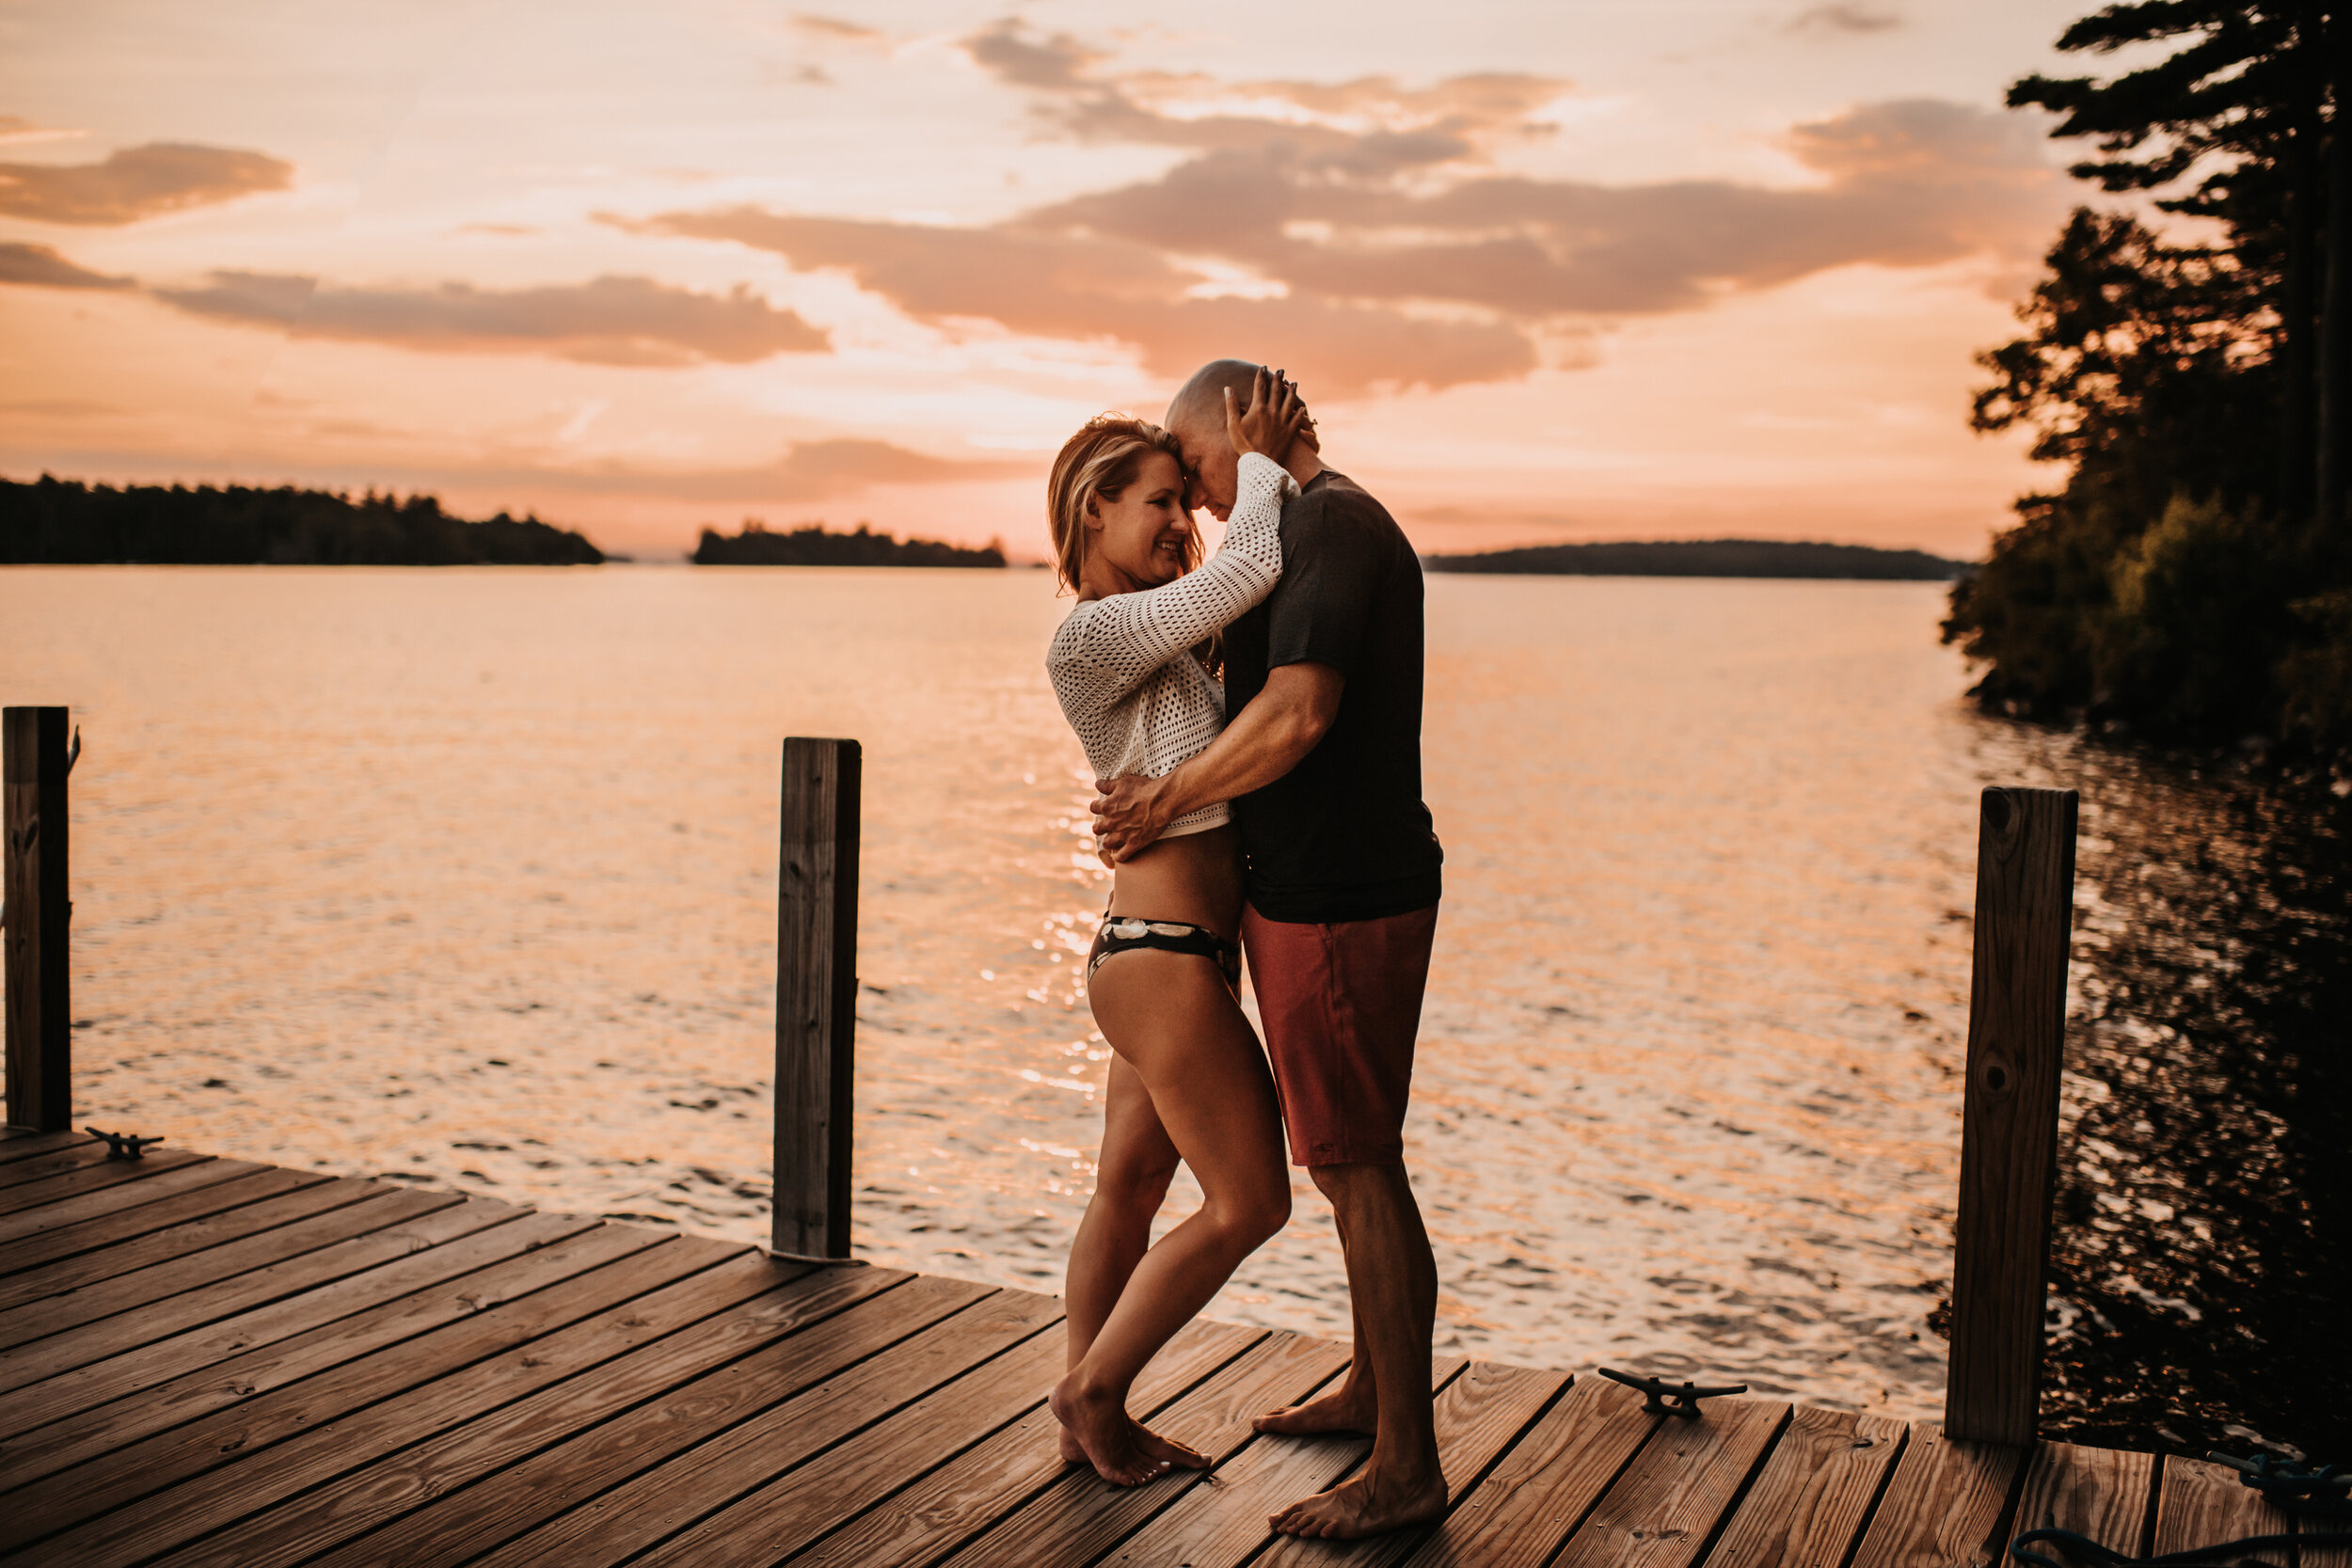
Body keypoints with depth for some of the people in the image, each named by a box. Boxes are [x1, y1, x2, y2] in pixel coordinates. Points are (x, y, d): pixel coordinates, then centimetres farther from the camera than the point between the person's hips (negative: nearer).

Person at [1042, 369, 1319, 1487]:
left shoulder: (1155, 630, 11)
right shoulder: (1087, 640, -18)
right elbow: (1252, 569, -23)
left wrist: (1278, 471, 10)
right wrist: (1256, 463, -6)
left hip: (1172, 952, 10)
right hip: (1165, 963, -10)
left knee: (1130, 1190, 16)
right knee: (1249, 1203, 0)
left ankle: (1093, 1422, 28)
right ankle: (1094, 1387, 14)